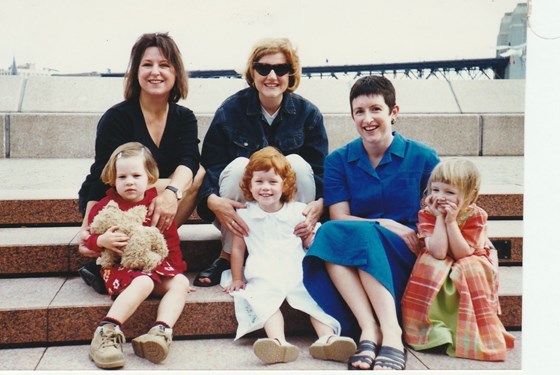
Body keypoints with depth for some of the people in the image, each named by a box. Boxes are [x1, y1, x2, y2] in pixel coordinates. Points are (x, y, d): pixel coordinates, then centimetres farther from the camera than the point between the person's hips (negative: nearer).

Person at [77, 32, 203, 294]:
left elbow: (189, 160, -20)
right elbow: (102, 178, -20)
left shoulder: (184, 118, -1)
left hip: (155, 207, 5)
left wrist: (172, 193, -42)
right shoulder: (117, 117, -14)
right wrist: (87, 228, -33)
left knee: (199, 175, -19)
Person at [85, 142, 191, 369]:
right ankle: (106, 333, -43)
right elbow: (90, 240, 2)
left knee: (180, 282, -23)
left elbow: (171, 241, 18)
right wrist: (101, 241, -21)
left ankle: (161, 331, -41)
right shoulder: (105, 206, 5)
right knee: (144, 282, -36)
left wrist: (176, 268, 10)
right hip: (120, 267, -4)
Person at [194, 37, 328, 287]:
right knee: (239, 164, -28)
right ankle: (227, 256, -16)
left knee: (297, 163, -25)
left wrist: (318, 204, -30)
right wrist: (213, 200, -33)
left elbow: (320, 170, -8)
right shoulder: (230, 110, -7)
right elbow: (210, 165, -11)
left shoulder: (308, 114, -4)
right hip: (238, 212, -1)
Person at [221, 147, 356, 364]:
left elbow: (309, 243, 17)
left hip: (298, 272, 2)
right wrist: (237, 278, 12)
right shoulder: (245, 214, 12)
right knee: (264, 297, -32)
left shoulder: (297, 211, 12)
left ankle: (327, 337, -41)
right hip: (264, 277, -1)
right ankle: (278, 342, -52)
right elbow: (237, 248, 15)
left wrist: (312, 232, -4)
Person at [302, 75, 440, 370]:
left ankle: (390, 332, -41)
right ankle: (370, 329, -39)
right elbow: (339, 218, -2)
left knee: (359, 233, -33)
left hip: (408, 257, -2)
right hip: (351, 259, 2)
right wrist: (385, 224, -18)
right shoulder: (338, 161, 8)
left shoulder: (423, 157, 4)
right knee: (331, 233, -32)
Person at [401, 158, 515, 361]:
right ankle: (433, 327, -24)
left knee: (471, 270, -32)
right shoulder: (427, 214, -18)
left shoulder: (475, 215, -19)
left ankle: (476, 334, -17)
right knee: (428, 265, -30)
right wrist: (440, 218, -31)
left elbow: (462, 254, -27)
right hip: (439, 269, 1)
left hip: (470, 268, 0)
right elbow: (438, 253, -31)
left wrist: (451, 221, -33)